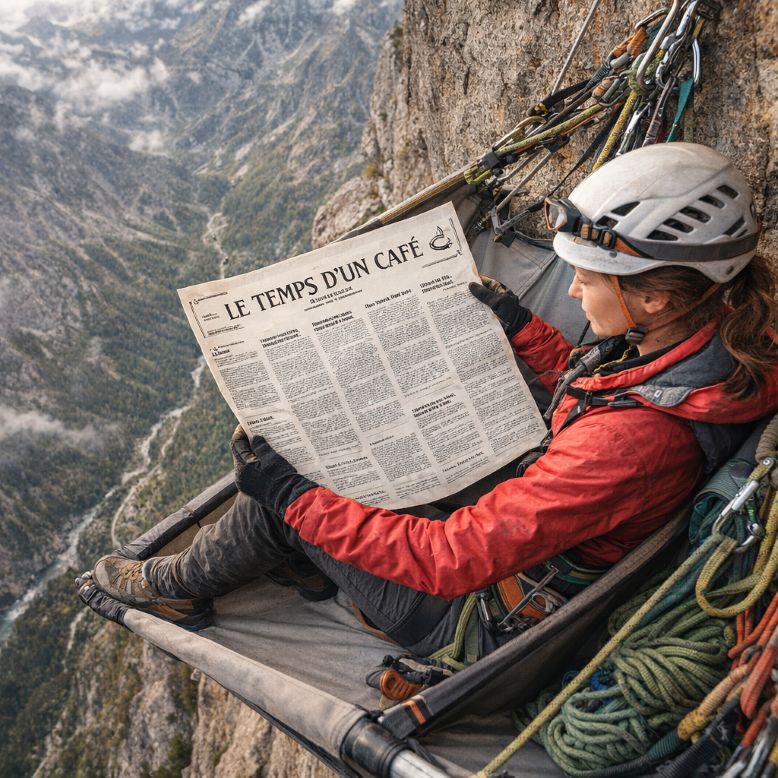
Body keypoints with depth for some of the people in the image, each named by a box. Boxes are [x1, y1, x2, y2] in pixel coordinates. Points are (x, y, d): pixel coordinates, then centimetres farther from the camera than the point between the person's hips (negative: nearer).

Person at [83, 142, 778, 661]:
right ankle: (304, 565, 32)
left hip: (484, 620, -8)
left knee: (283, 496, -6)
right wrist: (518, 325, 11)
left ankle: (176, 587, 22)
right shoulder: (714, 336, -11)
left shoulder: (638, 437, -39)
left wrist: (293, 494, -28)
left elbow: (453, 560, -34)